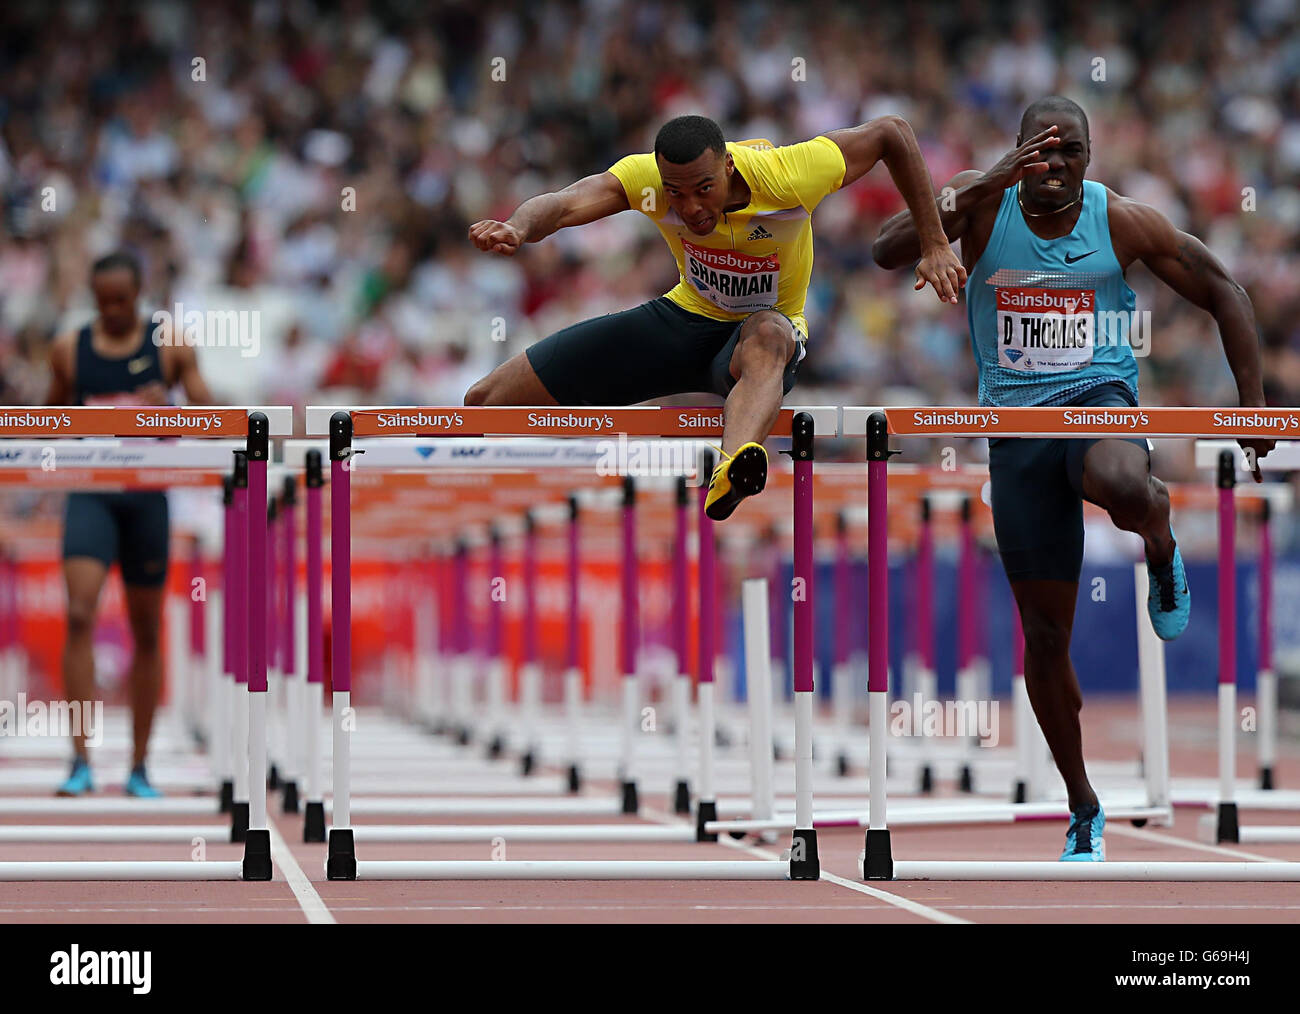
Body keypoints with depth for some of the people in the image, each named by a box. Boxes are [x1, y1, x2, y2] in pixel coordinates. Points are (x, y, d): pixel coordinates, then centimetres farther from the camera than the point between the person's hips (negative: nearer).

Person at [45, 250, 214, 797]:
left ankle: (139, 767, 19)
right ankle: (81, 762, -19)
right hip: (90, 494, 0)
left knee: (147, 631, 7)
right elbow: (53, 413, 21)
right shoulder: (69, 349, 7)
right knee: (79, 616, -18)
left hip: (147, 497, 0)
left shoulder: (171, 349, 3)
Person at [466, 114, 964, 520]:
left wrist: (933, 247, -13)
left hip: (766, 326, -3)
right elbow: (564, 204, -39)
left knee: (766, 338, -46)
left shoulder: (787, 176, -26)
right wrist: (517, 229, -63)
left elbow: (890, 132, -14)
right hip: (684, 316, 3)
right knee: (487, 402, -4)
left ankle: (730, 476, -76)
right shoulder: (645, 178, -22)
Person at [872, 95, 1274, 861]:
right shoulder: (983, 206, -5)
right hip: (1017, 421, 2)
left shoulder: (1123, 222, -4)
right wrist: (988, 186, -30)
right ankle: (1084, 811, 21)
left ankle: (1163, 547, -2)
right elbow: (890, 252, -22)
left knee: (1122, 488, -42)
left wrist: (1253, 400, -3)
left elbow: (1223, 292, 5)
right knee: (1046, 631, 4)